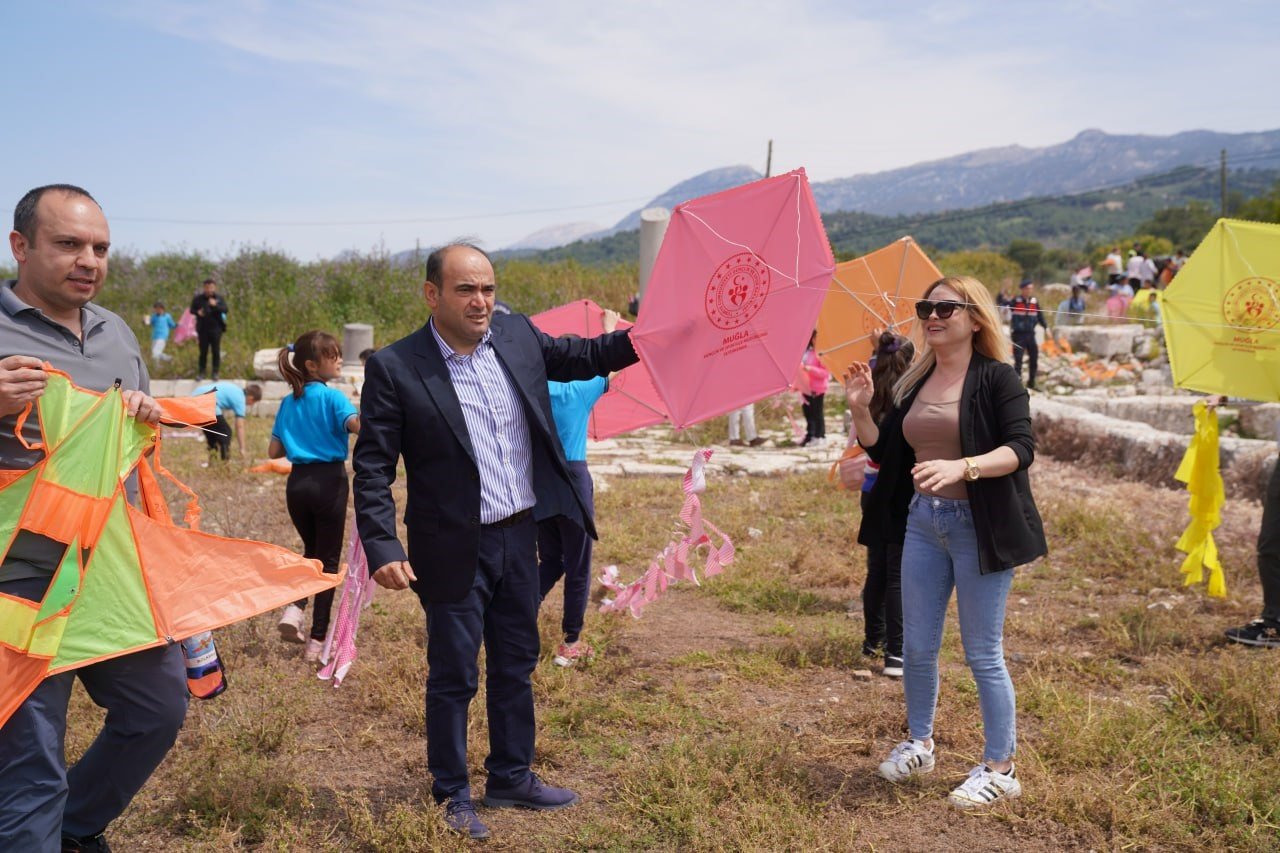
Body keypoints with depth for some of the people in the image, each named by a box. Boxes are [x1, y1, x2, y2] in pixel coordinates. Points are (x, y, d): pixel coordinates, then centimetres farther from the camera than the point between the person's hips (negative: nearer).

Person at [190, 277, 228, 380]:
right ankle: (201, 372, 14)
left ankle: (215, 373, 9)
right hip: (203, 328, 0)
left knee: (216, 351, 2)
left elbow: (225, 309, -6)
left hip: (216, 328, 0)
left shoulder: (219, 298, 1)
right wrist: (197, 312, -12)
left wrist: (216, 305, -23)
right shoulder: (198, 298, 1)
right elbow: (192, 310, 10)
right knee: (203, 351, 5)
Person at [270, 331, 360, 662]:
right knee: (328, 559, 5)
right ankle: (317, 641, 8)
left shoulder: (288, 403, 9)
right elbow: (358, 425, -29)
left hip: (297, 483, 5)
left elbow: (274, 451, 11)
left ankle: (294, 608, 2)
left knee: (311, 549, 25)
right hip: (329, 481, -5)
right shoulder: (331, 397, -9)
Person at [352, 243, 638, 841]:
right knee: (453, 677, 8)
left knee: (516, 667, 19)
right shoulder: (394, 368, -14)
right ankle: (452, 795, 28)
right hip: (455, 551, -5)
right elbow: (373, 469, -13)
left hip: (520, 537, 6)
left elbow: (582, 356, 16)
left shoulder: (518, 336, 1)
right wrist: (382, 548, -21)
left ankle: (512, 777, 37)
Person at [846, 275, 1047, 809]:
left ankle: (999, 769, 18)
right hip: (922, 523, 6)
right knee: (917, 647, 13)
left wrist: (961, 467, -33)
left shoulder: (996, 378, -8)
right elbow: (884, 453, 11)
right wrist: (861, 410, -3)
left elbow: (1021, 448, -19)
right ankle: (918, 745, 33)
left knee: (982, 653, 2)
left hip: (978, 526, -6)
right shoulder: (914, 383, 9)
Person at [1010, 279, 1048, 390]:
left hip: (1030, 334, 5)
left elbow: (1040, 316, 13)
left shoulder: (1035, 302, 6)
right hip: (1019, 334, -5)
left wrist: (1046, 327, 4)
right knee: (1018, 360, -7)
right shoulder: (1015, 300, -5)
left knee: (1034, 359, 10)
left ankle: (1031, 383, 24)